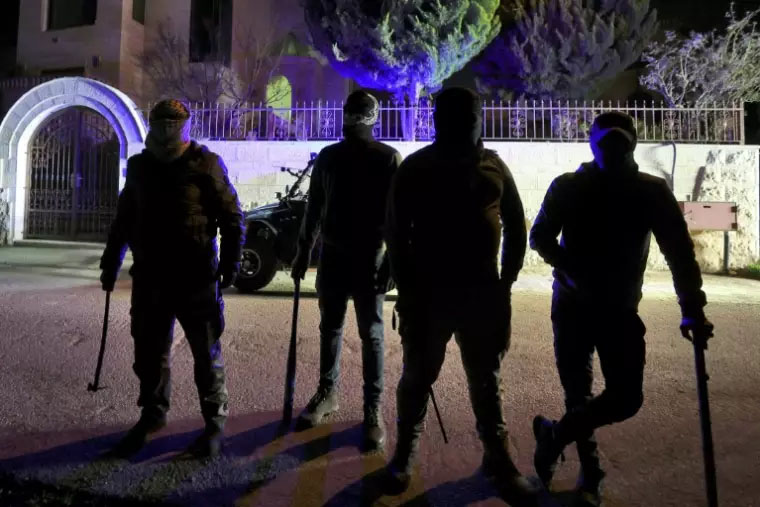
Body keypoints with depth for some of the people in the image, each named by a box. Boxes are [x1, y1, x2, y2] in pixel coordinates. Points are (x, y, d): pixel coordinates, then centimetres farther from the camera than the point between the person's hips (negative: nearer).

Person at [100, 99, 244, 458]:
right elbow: (124, 218, 19)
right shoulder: (139, 165, 11)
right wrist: (111, 261, 18)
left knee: (206, 352, 5)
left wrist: (230, 261, -14)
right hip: (149, 275, 5)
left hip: (195, 276, -5)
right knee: (148, 350, 14)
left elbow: (231, 216, -6)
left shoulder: (205, 163, -5)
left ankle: (214, 422, 17)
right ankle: (152, 414, 33)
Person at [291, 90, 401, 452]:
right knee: (330, 328, 13)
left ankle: (373, 410, 11)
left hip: (370, 258, -4)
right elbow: (314, 208, 12)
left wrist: (393, 261, -14)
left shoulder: (388, 158, -3)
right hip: (332, 255, 4)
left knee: (371, 334, 2)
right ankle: (327, 393, 30)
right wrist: (303, 253, 10)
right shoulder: (327, 156, 8)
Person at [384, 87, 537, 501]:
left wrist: (505, 282, 7)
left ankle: (497, 457, 28)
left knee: (486, 380, 13)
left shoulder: (494, 167, 7)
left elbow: (515, 229, 12)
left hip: (482, 291, 2)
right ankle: (404, 454, 27)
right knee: (417, 377, 9)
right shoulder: (415, 168, 0)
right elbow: (396, 232, -1)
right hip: (428, 291, -2)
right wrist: (408, 289, -4)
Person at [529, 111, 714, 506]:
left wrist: (692, 309, -13)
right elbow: (540, 237, -3)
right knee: (577, 393, 6)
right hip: (572, 305, -1)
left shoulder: (652, 192, -2)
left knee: (626, 398, -6)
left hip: (620, 309, 1)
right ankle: (589, 472, 28)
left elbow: (679, 251, -4)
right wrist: (571, 269, -21)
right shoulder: (567, 187, -3)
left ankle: (554, 434, 17)